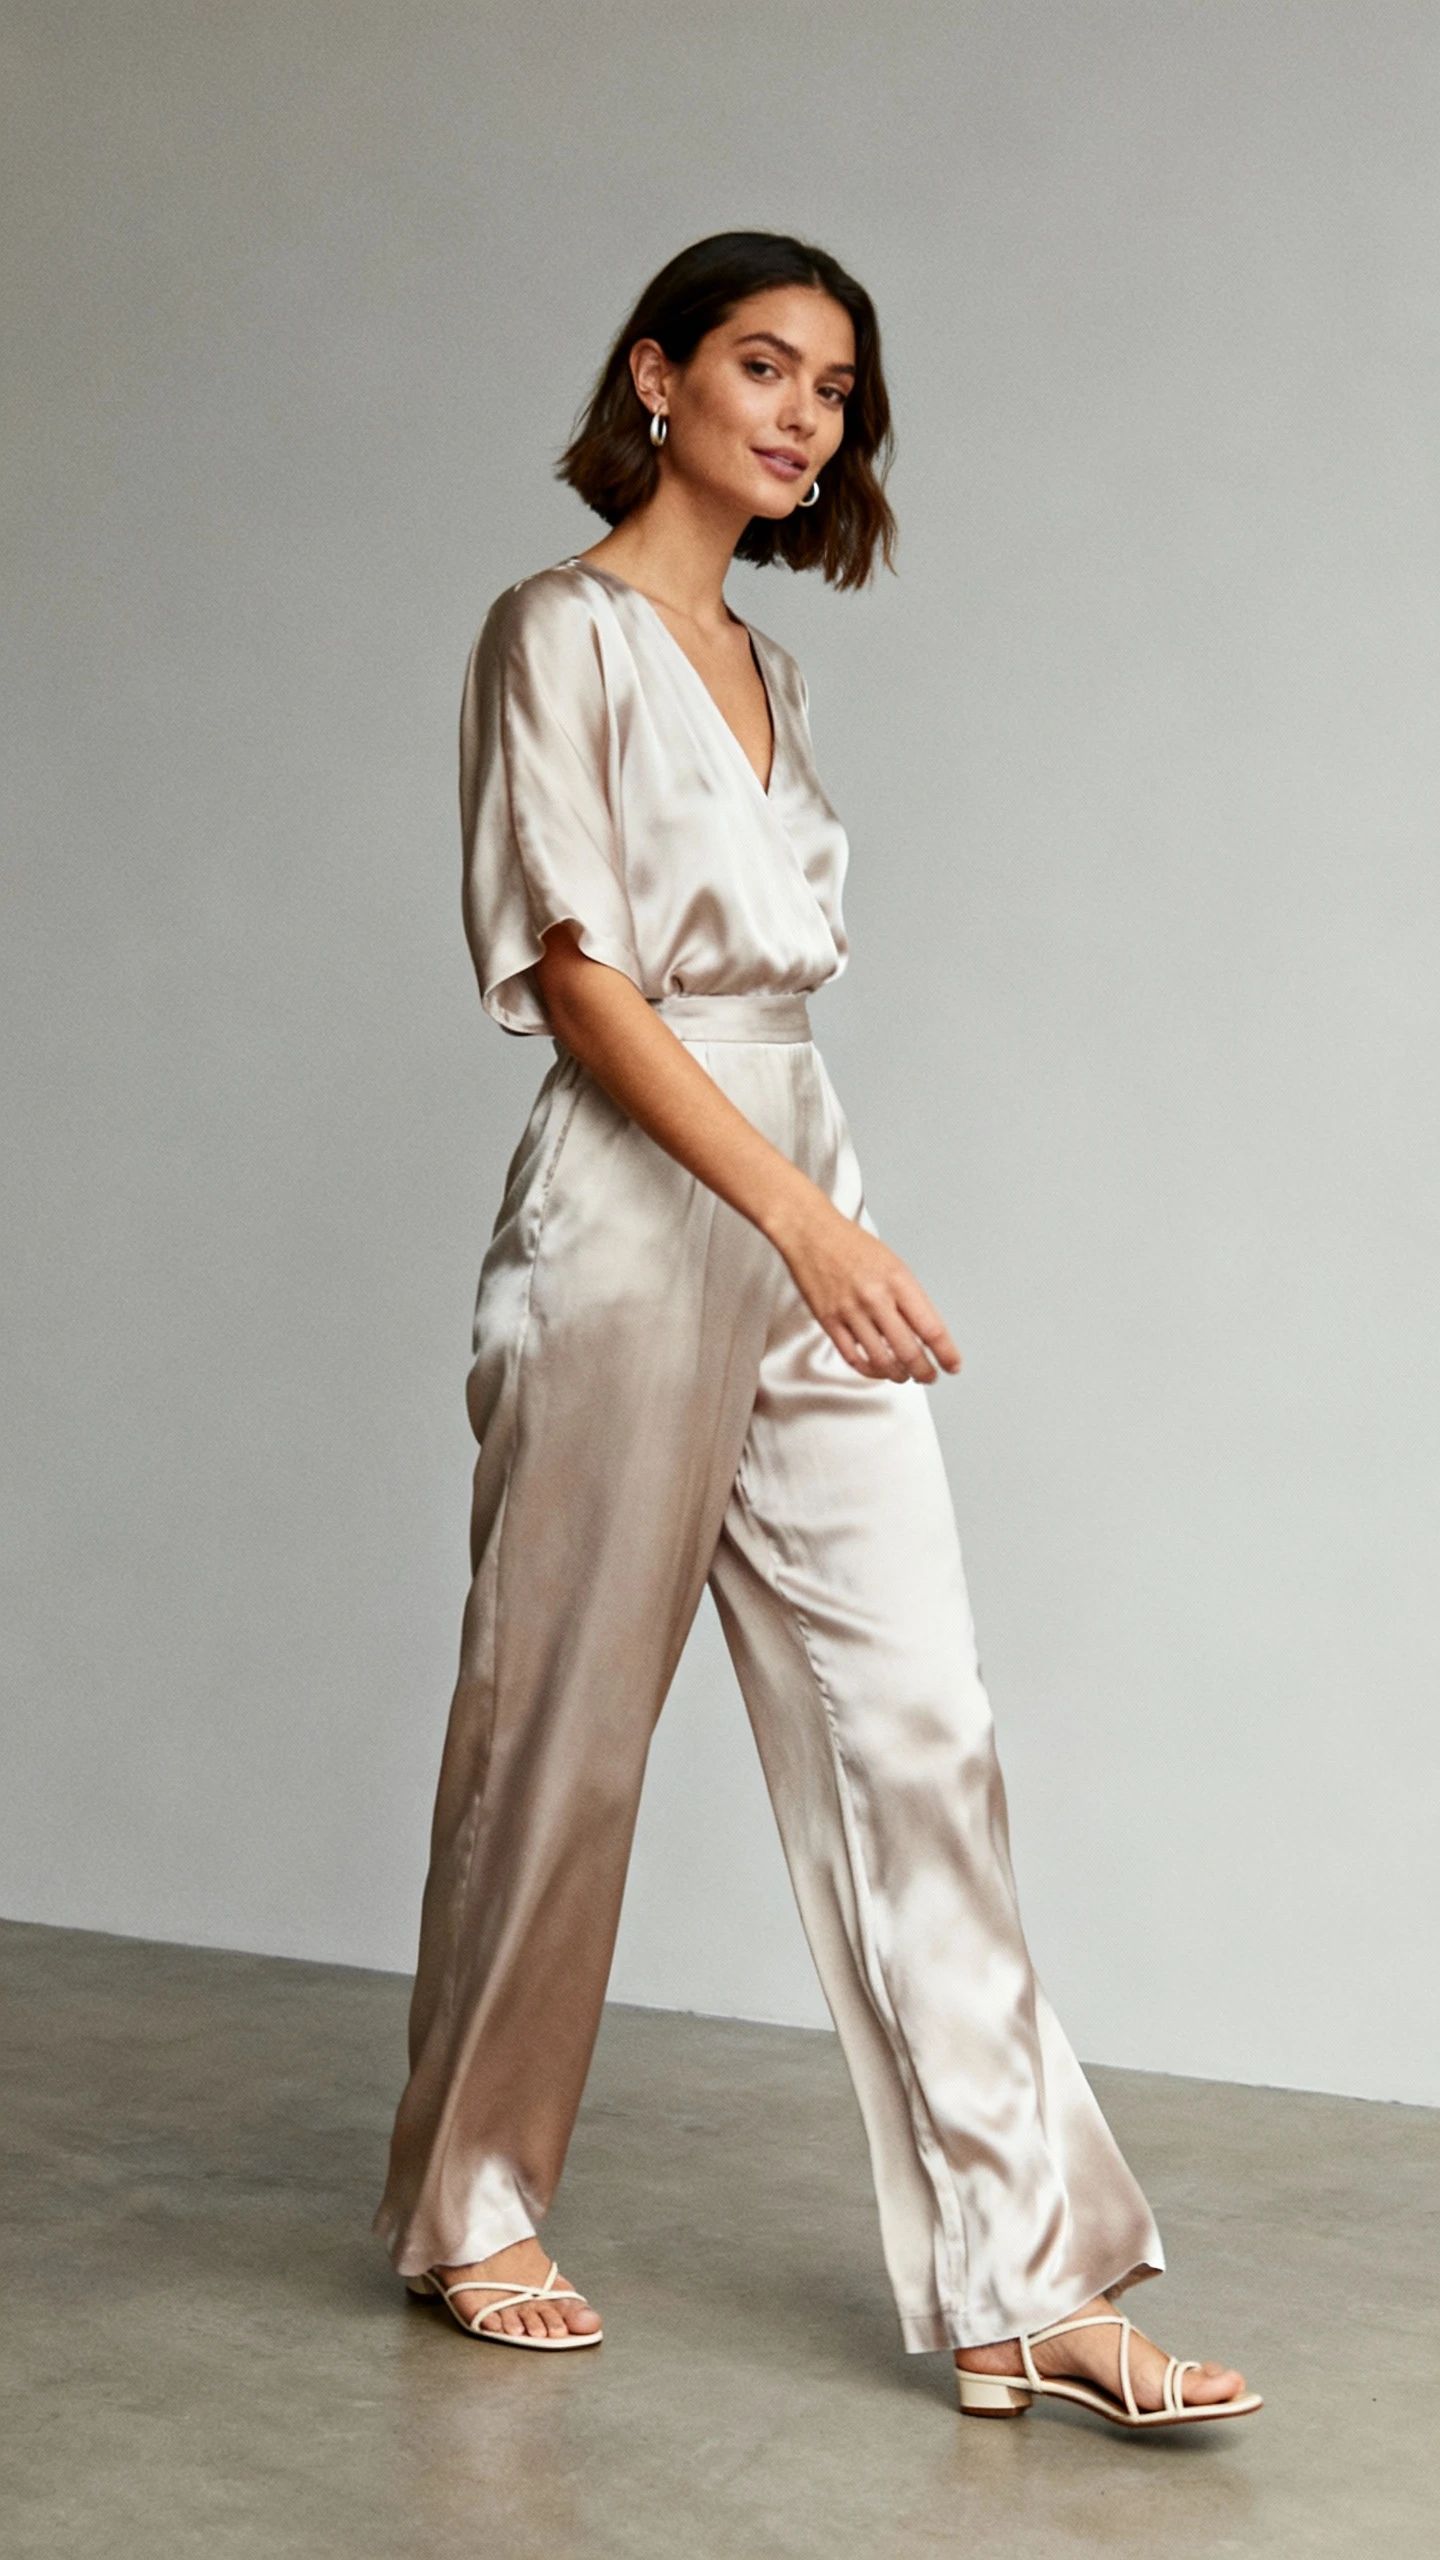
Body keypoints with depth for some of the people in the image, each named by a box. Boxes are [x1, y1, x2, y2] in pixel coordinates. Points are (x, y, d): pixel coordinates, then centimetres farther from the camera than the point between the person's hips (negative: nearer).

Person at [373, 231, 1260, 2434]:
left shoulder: (759, 665, 19)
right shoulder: (563, 629, -4)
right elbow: (577, 973, -13)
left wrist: (827, 1219, 16)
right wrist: (797, 1218, -20)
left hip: (807, 1213, 7)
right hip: (634, 1224, -7)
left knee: (917, 1731, -1)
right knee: (563, 1737, 4)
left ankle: (1020, 2281, 2)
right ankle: (469, 2211, 23)